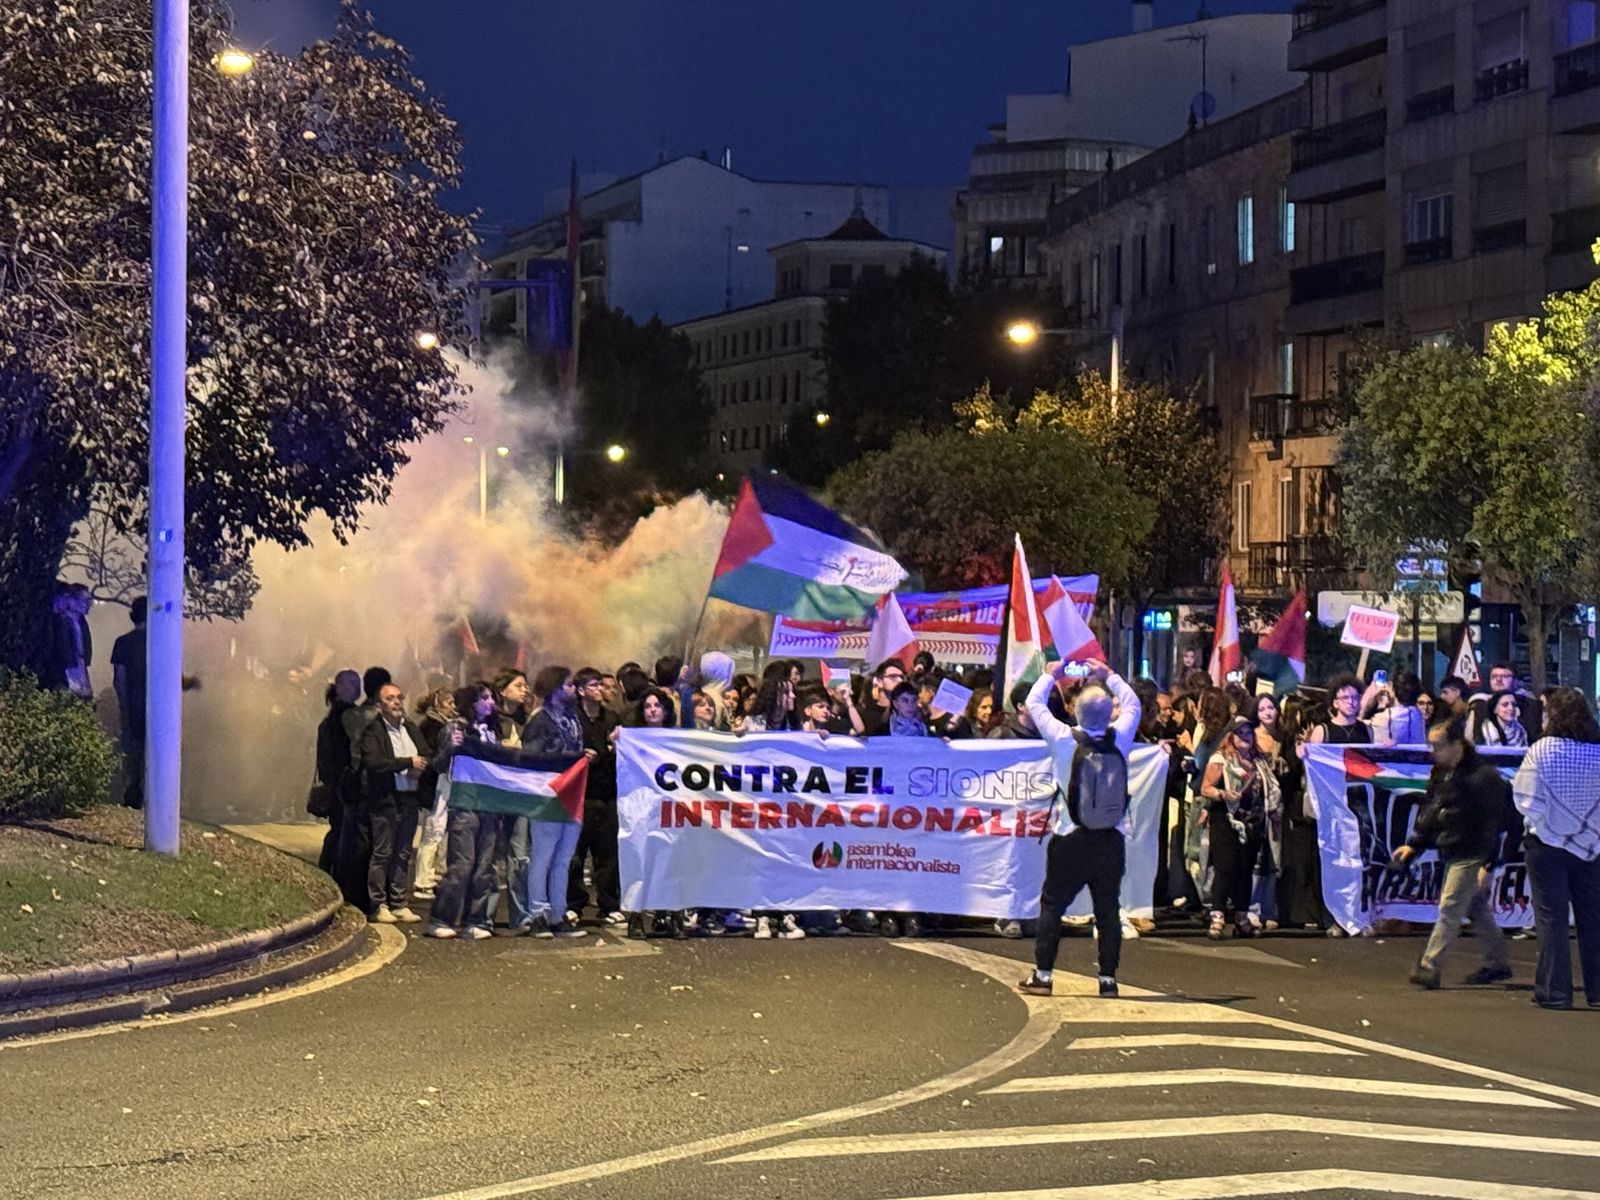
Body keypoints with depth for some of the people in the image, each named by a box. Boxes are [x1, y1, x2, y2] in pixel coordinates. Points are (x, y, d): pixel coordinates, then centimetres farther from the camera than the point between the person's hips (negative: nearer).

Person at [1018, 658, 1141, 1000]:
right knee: (1109, 908, 7)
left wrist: (1051, 675, 19)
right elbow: (1132, 704, 16)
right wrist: (1108, 675, 26)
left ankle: (1042, 975, 3)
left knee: (1052, 904, 5)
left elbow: (1035, 704, 4)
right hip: (1111, 842, 2)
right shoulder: (1119, 740, -4)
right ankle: (1108, 979, 8)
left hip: (1071, 840, -2)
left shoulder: (1065, 740, -10)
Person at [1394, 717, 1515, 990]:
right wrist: (1413, 845, 10)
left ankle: (1429, 966, -11)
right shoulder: (1441, 773, 9)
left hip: (1472, 855, -9)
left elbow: (1493, 823, -18)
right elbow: (1431, 813, 18)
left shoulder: (1483, 776, -17)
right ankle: (1497, 963, 27)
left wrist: (1488, 864, -21)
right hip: (1454, 853, 9)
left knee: (1450, 908, -10)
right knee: (1477, 909, 16)